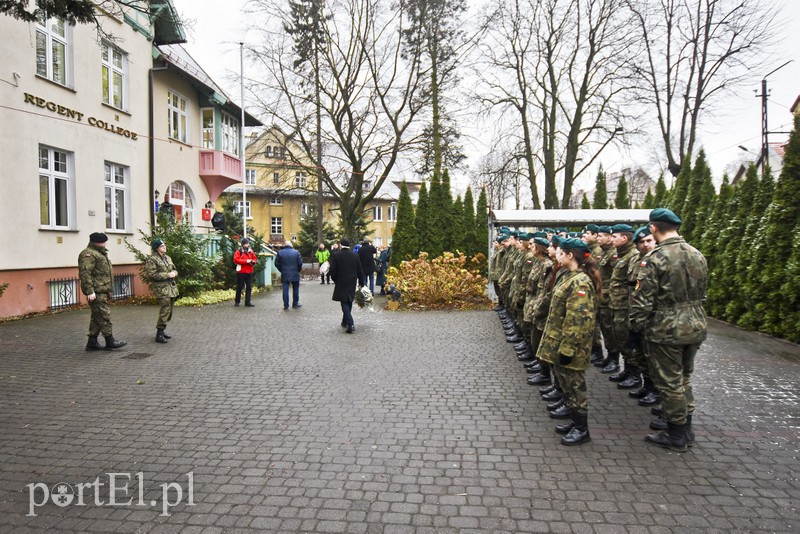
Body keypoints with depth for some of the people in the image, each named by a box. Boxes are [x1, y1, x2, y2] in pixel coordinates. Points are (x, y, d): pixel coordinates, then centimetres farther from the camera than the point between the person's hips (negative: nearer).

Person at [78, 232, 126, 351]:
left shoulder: (100, 253, 20)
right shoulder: (88, 254, -12)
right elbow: (85, 274, -21)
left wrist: (108, 290, 26)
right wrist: (89, 291, -25)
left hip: (102, 291, 11)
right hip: (96, 292, -10)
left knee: (97, 317, 12)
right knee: (104, 316, -6)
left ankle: (92, 342, 17)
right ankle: (110, 341, -1)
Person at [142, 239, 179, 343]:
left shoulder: (168, 258, 17)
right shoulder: (152, 260, -8)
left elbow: (174, 269, 24)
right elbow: (151, 275, -15)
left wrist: (174, 273, 0)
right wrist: (167, 275, -17)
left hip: (172, 287, 8)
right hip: (161, 288, -8)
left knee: (169, 311, 12)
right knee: (165, 310, -14)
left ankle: (162, 331, 24)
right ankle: (159, 334, -9)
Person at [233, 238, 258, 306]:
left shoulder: (250, 251, 11)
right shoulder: (239, 251, -6)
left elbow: (255, 258, 18)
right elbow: (236, 259, -17)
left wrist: (253, 261, -5)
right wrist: (246, 261, -20)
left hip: (249, 272, 5)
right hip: (241, 272, -5)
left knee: (249, 287, 4)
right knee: (240, 287, 4)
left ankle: (247, 302, 10)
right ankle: (237, 301, 18)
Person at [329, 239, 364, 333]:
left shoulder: (336, 256, -9)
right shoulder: (355, 256, 0)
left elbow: (333, 271, -9)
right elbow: (360, 271, 1)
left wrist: (335, 280, 8)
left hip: (341, 283, -4)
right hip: (352, 283, 4)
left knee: (344, 304, -2)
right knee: (349, 302, 18)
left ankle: (350, 324, -15)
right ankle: (345, 321, 31)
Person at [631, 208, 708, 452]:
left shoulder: (655, 258, -18)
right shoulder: (697, 255, 5)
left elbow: (642, 299, -18)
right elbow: (701, 294, 14)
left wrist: (637, 326, -6)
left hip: (665, 329, -7)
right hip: (695, 327, 8)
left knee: (669, 382, 6)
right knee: (684, 378, 21)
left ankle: (676, 436, 18)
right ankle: (686, 429, 32)